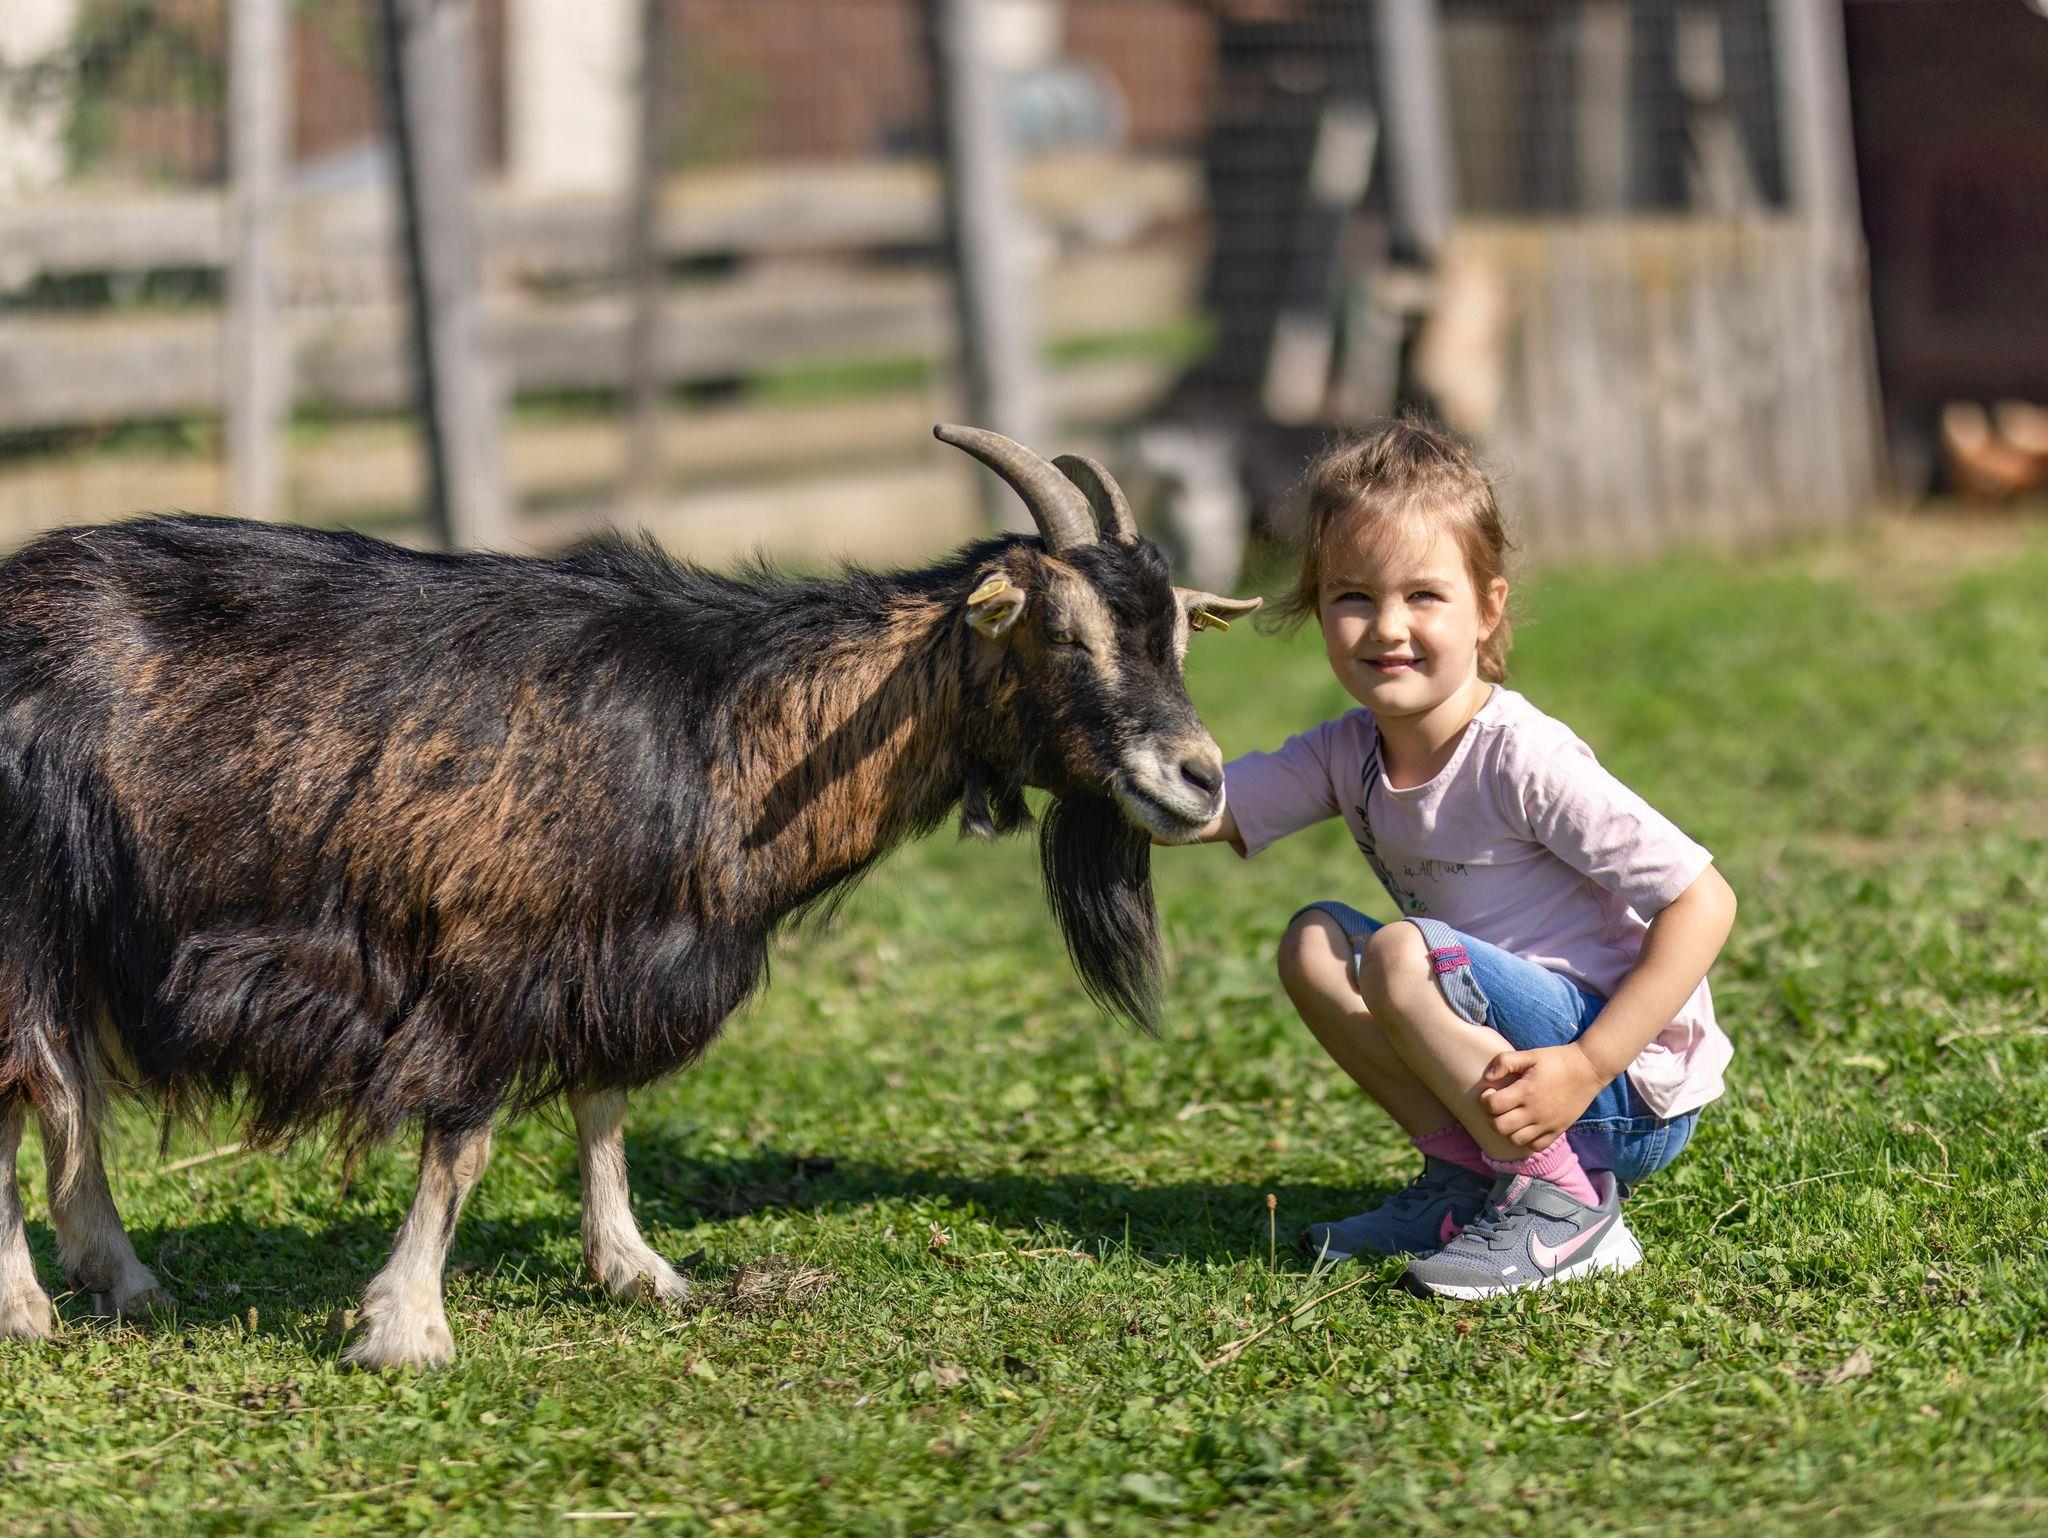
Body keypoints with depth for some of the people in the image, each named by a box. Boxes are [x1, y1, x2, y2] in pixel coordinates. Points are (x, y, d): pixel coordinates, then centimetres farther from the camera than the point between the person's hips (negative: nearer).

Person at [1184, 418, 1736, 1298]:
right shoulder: (1349, 755, 3)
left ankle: (1563, 1198, -15)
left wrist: (1586, 1068, -27)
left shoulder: (1521, 758, -21)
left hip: (1636, 1091, -8)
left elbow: (1704, 901, -23)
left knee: (1402, 956, -24)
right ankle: (1469, 1174, 4)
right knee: (1314, 944, 2)